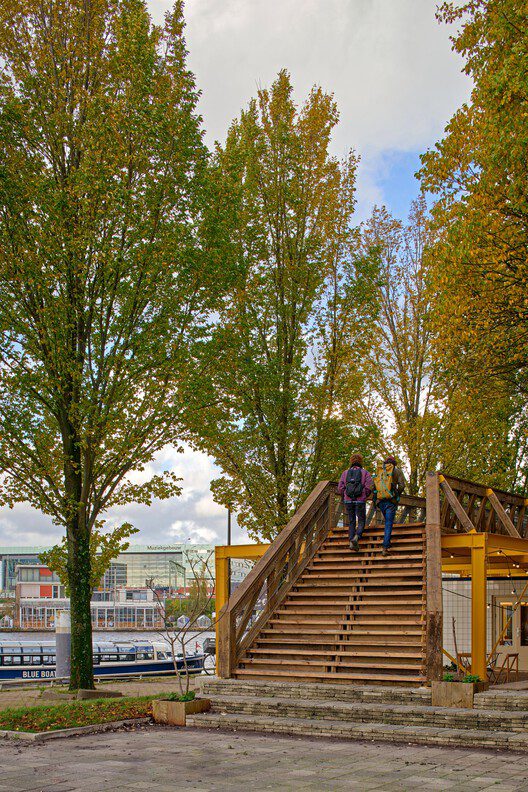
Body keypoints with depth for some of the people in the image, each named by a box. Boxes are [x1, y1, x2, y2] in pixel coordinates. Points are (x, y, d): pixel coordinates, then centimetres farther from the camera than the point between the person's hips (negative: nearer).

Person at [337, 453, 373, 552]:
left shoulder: (345, 473, 9)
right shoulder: (365, 473, 4)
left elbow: (340, 488, 1)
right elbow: (369, 487, -6)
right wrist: (365, 496, 11)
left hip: (348, 500, 2)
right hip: (360, 501, -2)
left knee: (351, 522, 13)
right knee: (361, 521, 6)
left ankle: (351, 542, 3)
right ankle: (356, 537, -19)